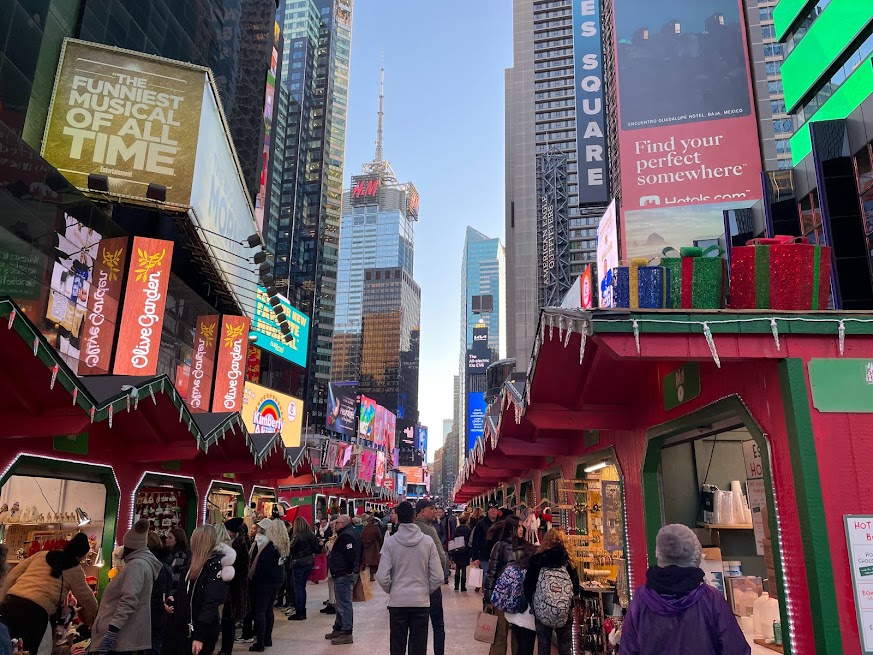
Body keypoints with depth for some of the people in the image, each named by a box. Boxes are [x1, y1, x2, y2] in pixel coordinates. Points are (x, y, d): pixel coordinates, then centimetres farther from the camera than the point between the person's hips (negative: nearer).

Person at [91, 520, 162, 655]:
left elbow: (128, 600, -26)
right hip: (126, 635, 10)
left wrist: (112, 630, -28)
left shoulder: (137, 564, -16)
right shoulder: (143, 562, 16)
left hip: (121, 637, -10)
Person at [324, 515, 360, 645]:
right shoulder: (349, 533, 16)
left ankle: (347, 633, -2)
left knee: (344, 604, -6)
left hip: (344, 575, -11)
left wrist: (348, 570, -20)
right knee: (342, 603, 19)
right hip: (343, 574, 11)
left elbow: (351, 555, -27)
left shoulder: (346, 535, -18)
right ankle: (338, 629, 29)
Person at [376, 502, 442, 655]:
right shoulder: (427, 541, -7)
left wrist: (392, 591, 9)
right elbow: (437, 576, -7)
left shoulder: (390, 542, -9)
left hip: (397, 602, 0)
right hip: (421, 601, 0)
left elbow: (382, 577, -11)